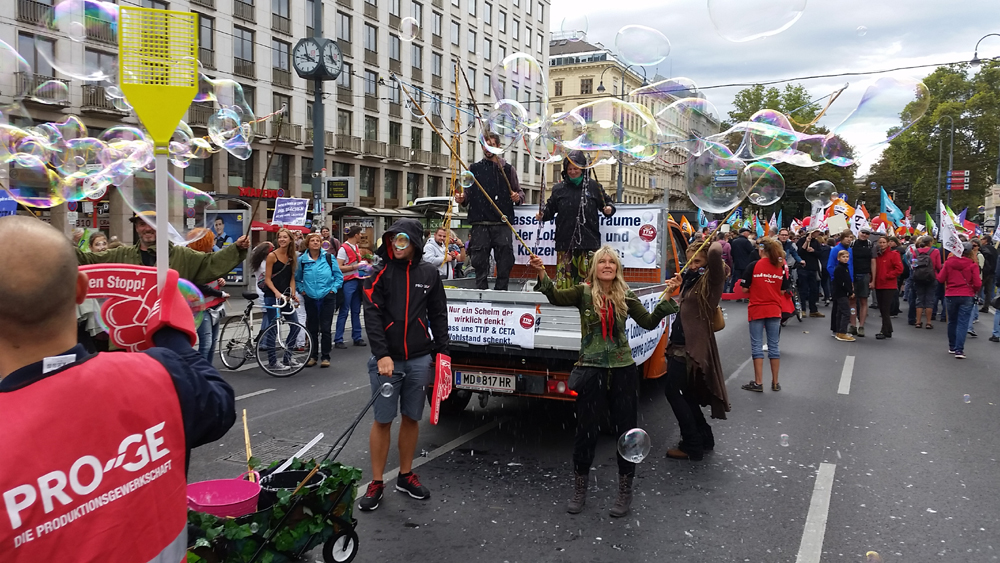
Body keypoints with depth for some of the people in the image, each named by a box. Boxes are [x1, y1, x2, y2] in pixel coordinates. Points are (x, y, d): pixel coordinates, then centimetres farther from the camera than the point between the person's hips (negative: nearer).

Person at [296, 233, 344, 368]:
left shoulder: (329, 258, 0)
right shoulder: (302, 260, 2)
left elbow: (339, 276, 6)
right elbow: (297, 278, 16)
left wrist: (333, 289, -3)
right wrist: (302, 290, 4)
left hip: (327, 298, -1)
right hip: (310, 299, 2)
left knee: (325, 328, -1)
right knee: (312, 328, 8)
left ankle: (325, 357, 8)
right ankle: (313, 356, 19)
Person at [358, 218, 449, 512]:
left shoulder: (429, 274, 6)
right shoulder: (380, 274, -2)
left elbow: (439, 315, 12)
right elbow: (372, 317, -9)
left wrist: (442, 352, 7)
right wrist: (382, 355, -19)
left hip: (419, 360, 3)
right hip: (387, 360, -2)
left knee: (411, 418, 12)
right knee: (382, 420, 2)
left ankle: (405, 476, 28)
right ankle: (376, 484, 14)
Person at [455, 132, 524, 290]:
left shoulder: (508, 169, 16)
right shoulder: (474, 169, 15)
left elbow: (519, 191, 16)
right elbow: (468, 194, 12)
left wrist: (518, 197, -6)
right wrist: (462, 199, -10)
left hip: (502, 224, 0)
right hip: (480, 224, 0)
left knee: (505, 260, -6)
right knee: (480, 261, -2)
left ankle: (501, 290, 1)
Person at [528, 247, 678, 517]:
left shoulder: (626, 297, 4)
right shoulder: (584, 292, -2)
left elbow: (649, 322, -3)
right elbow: (557, 297, -19)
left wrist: (667, 296, -10)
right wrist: (542, 274, -35)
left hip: (623, 371, 2)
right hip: (591, 371, -2)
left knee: (627, 431, 8)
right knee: (586, 431, 7)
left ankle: (625, 493, 24)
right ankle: (579, 492, 25)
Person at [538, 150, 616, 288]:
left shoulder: (594, 186, 9)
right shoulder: (559, 189, 13)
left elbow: (607, 202, 14)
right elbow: (550, 208, 18)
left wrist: (609, 208, -7)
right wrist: (542, 214, -1)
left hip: (589, 241, -1)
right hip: (565, 241, 2)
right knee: (564, 276, -1)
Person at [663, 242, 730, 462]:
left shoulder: (711, 280, -12)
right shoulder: (692, 279, 12)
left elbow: (715, 253, -31)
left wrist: (714, 243, -12)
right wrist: (677, 285, 10)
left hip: (692, 347, -9)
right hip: (681, 344, 9)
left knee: (673, 391, -4)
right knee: (687, 393, 17)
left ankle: (692, 445, 4)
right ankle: (704, 438, 30)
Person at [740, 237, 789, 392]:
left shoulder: (754, 265, -9)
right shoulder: (782, 267, 0)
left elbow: (745, 288, -7)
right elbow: (783, 290, 4)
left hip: (757, 310, -3)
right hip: (774, 311, 3)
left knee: (757, 346, 3)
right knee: (773, 346, 10)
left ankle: (758, 383, 4)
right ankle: (775, 383, 16)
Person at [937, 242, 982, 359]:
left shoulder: (949, 262, -3)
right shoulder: (973, 265, -6)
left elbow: (940, 279, 0)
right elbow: (977, 284, -7)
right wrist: (975, 290, 15)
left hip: (950, 295, 2)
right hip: (966, 296, -2)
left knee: (952, 322, 16)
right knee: (962, 323, -1)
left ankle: (952, 347, 26)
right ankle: (959, 350, -8)